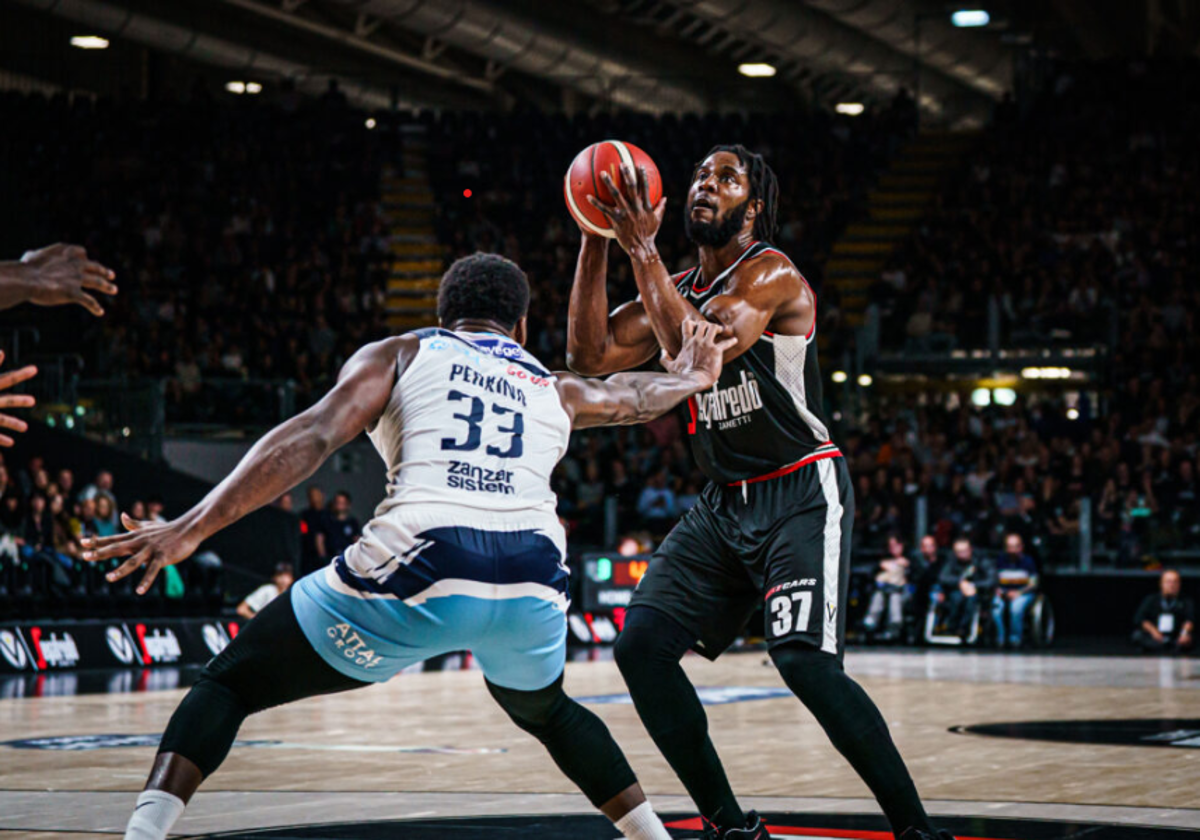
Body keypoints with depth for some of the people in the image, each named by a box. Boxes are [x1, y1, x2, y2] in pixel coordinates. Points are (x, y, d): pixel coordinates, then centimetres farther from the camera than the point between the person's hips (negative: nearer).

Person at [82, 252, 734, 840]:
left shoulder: (399, 354, 19)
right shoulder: (554, 390, 29)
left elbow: (312, 437, 2)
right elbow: (635, 395, 51)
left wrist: (191, 528, -3)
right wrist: (689, 378, 74)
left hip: (419, 574, -3)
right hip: (532, 585, 4)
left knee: (227, 686, 12)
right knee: (544, 711, 38)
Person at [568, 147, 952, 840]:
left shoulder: (771, 274, -12)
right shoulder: (676, 291, 12)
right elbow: (590, 357, 3)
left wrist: (643, 250, -23)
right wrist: (596, 241, -3)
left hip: (802, 496, -8)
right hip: (724, 504, 8)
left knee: (805, 660, -24)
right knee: (641, 646, -4)